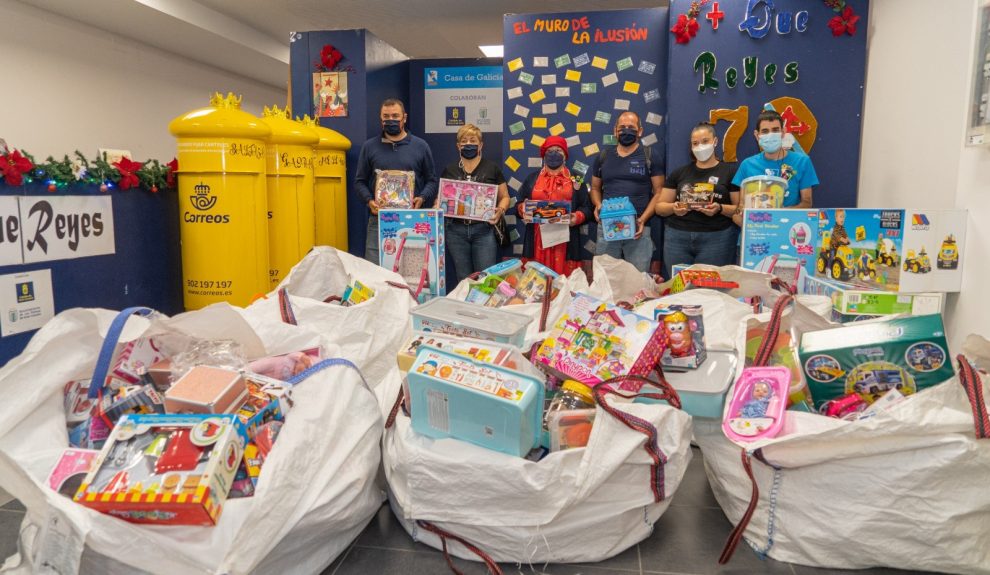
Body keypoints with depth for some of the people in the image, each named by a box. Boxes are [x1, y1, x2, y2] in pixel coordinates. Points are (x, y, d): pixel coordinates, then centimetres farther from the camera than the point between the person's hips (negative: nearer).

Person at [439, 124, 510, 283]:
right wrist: (437, 207, -8)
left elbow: (505, 197, 7)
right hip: (455, 230, 2)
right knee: (463, 280, 9)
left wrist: (500, 210, -14)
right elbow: (439, 197, 14)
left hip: (483, 230, -2)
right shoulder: (449, 170, 9)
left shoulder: (492, 168, 4)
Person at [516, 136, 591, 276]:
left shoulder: (575, 180, 12)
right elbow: (519, 204, 15)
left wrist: (577, 217, -12)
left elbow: (586, 207, 9)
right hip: (538, 240, 1)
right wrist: (523, 209, -8)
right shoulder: (532, 178, 15)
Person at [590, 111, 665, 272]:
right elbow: (595, 188, 20)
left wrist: (643, 219, -13)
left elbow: (659, 192, 0)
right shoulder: (603, 156, 13)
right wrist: (598, 205, -3)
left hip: (638, 228, -3)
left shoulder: (651, 155, 3)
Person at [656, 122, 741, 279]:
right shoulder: (679, 172, 14)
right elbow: (660, 207, 13)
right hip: (677, 237, 2)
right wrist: (673, 207, -8)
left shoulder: (730, 171, 7)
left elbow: (740, 209, 2)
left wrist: (720, 208, -16)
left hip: (717, 238, -2)